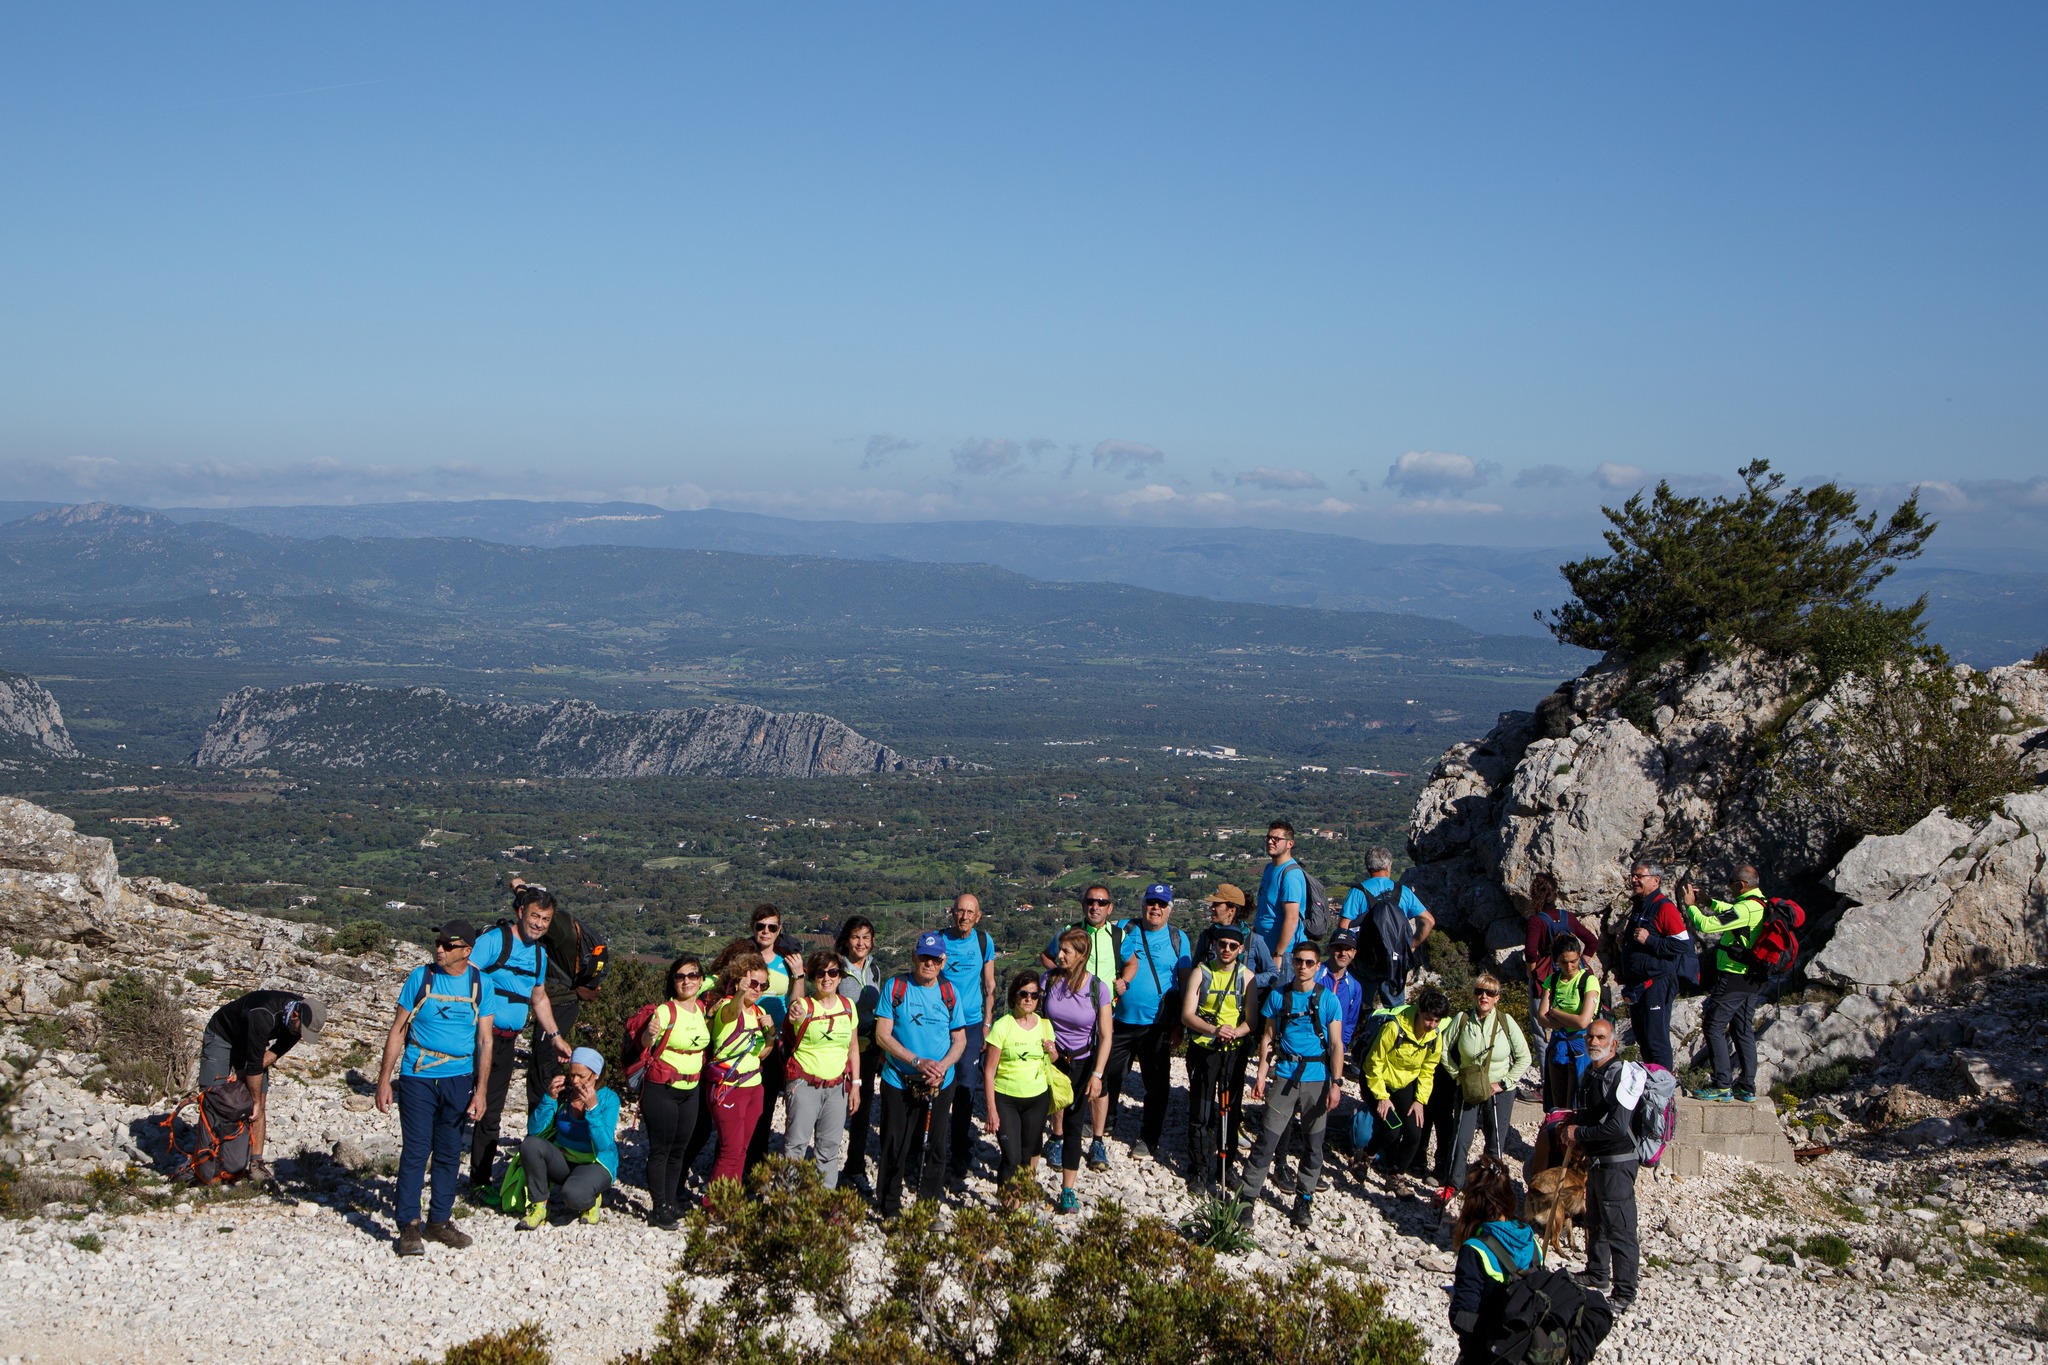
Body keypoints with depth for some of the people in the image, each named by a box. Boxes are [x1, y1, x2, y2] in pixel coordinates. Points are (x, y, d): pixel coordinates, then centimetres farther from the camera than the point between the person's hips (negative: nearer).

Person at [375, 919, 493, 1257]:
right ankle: (409, 1226, 0)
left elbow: (484, 1039, 3)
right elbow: (398, 1030, 2)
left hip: (459, 1079, 2)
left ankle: (439, 1221, 19)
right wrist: (384, 1079, -2)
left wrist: (480, 1090, -2)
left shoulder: (479, 983, 1)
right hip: (417, 1077, -2)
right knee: (415, 1151, -5)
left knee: (449, 1153, 8)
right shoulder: (421, 977, -2)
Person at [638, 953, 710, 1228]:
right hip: (661, 1089, -6)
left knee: (680, 1149, 13)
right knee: (661, 1149, -1)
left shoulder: (702, 1008, 2)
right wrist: (651, 1033, -49)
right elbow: (645, 1043, -28)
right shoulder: (666, 1011, -16)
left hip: (691, 1090, 6)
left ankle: (672, 1202, 23)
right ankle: (659, 1208, 5)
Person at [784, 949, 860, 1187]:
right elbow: (796, 1011, -30)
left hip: (837, 1086, 4)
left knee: (829, 1145, 11)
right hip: (805, 1084, -4)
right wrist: (795, 1017, -54)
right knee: (796, 1143, -5)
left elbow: (853, 1047, 12)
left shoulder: (848, 1006, 5)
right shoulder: (804, 1005, -8)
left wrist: (855, 1083, 9)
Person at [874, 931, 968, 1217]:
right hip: (898, 1083, -2)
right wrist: (917, 1061, -19)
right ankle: (888, 1210, 16)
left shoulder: (949, 993, 5)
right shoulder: (895, 988, -4)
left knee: (934, 1148, 9)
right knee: (895, 1149, 3)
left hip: (940, 1085, 3)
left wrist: (943, 1065, -13)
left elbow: (959, 1040, 7)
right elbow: (882, 1035, -8)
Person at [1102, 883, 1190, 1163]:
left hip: (1157, 1026, -1)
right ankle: (1105, 1124, 33)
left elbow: (1185, 982, 2)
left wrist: (1180, 1023, -2)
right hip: (1121, 1021, 1)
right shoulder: (1126, 931, 4)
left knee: (1157, 1083, 6)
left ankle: (1148, 1138, 19)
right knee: (1108, 1075, 11)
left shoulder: (1178, 939, 2)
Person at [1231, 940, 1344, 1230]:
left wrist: (1336, 1083, -7)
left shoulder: (1328, 1000, 0)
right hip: (1284, 1077, 0)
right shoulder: (1278, 996, 4)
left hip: (1317, 1080, 0)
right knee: (1267, 1140, -6)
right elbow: (1268, 1037, 9)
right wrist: (1261, 1074, 2)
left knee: (1313, 1144, 7)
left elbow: (1336, 1045, 0)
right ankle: (1246, 1198, -1)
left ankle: (1303, 1200, 20)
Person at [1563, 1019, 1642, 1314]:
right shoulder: (1590, 1073, 9)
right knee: (1595, 1222, 24)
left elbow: (1617, 1127, -27)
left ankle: (1624, 1293, 2)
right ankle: (1597, 1274, 40)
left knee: (1619, 1228, -5)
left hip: (1617, 1162, -10)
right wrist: (1571, 1125, 5)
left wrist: (1579, 1133, -17)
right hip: (1596, 1160, 10)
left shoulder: (1622, 1075, -20)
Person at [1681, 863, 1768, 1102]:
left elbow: (1706, 925, -23)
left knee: (1714, 1027, -3)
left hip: (1733, 978, -9)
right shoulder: (1762, 905, 9)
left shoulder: (1746, 909, -21)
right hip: (1752, 979, 9)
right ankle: (1747, 1087, 15)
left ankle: (1723, 1085, -7)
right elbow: (1730, 911, 28)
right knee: (1743, 1031, 13)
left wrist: (1690, 905, -8)